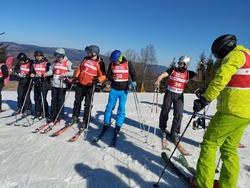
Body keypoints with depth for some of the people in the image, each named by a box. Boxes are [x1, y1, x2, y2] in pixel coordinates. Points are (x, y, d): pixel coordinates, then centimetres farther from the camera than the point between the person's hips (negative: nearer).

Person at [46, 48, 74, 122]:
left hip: (62, 85, -5)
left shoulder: (68, 63, -4)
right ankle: (52, 115, 18)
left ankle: (59, 116, 14)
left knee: (60, 100, 3)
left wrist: (66, 74, -23)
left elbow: (72, 72, -8)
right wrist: (46, 74, -3)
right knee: (54, 100, 9)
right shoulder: (55, 62, 11)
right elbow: (51, 71, 15)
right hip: (54, 84, 5)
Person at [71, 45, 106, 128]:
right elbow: (79, 69, 18)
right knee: (77, 102, 16)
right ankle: (75, 117, 33)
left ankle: (85, 121, 13)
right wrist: (75, 77, 9)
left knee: (87, 105, 1)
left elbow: (103, 75, -10)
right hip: (80, 85, 6)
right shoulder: (85, 59, 7)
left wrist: (98, 79, -29)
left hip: (90, 87, -5)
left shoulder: (99, 63, -9)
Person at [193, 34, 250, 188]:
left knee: (209, 143, -1)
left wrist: (205, 99, -18)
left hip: (232, 111, -10)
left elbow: (220, 79, -21)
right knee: (229, 149, 16)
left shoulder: (235, 55, -7)